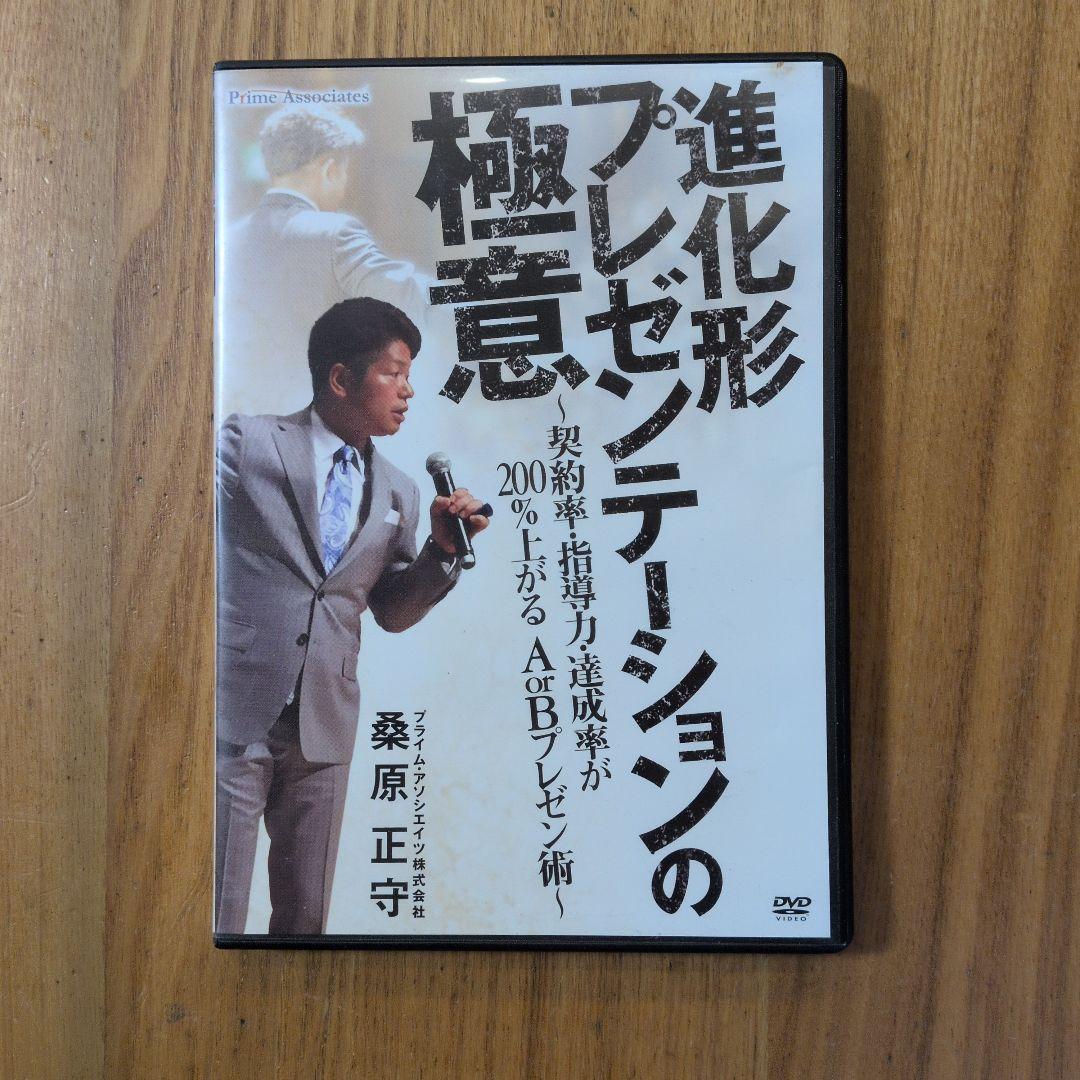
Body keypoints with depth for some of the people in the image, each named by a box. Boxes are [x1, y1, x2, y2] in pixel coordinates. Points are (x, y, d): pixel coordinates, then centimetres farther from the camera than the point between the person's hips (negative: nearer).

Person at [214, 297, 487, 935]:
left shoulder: (399, 493, 11)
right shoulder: (249, 442, -2)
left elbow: (391, 612, 14)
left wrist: (441, 550, -2)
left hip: (325, 727, 5)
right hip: (234, 713, -4)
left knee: (306, 919, 14)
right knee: (218, 919, 1)